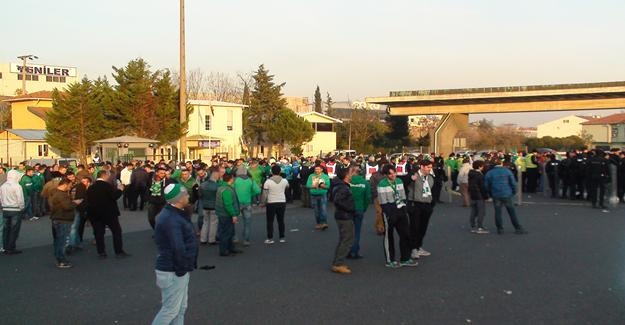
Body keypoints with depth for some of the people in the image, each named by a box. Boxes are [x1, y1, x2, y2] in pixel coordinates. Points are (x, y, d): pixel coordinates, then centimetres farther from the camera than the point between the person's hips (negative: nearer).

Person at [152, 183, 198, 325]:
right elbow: (178, 249, -32)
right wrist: (181, 269, -19)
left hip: (178, 270, 10)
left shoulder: (173, 213, 8)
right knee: (170, 310, 0)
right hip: (172, 272, -10)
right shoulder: (171, 219, -26)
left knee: (181, 307, 19)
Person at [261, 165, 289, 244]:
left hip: (271, 203, -3)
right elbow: (287, 186, 22)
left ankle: (270, 238, 6)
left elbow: (264, 194, -10)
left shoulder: (268, 182, -11)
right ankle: (282, 237, 17)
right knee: (281, 220, 13)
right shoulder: (284, 181, -3)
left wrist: (263, 202, 2)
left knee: (270, 221, 6)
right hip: (282, 202, 3)